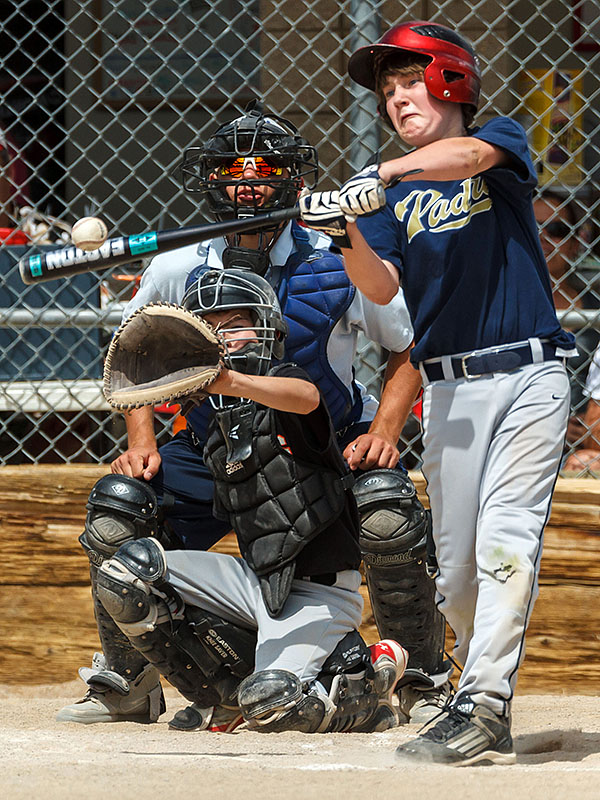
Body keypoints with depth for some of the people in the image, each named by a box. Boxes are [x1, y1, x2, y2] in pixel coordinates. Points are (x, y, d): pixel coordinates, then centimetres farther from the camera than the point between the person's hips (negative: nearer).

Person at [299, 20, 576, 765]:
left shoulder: (502, 140, 4)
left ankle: (479, 711, -23)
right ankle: (490, 680, 23)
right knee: (455, 570, 4)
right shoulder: (392, 194, 11)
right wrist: (347, 232, -24)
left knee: (505, 547, -16)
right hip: (450, 391, 4)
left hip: (529, 376, -4)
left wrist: (379, 176, -36)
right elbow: (380, 286, -4)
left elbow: (469, 156, -21)